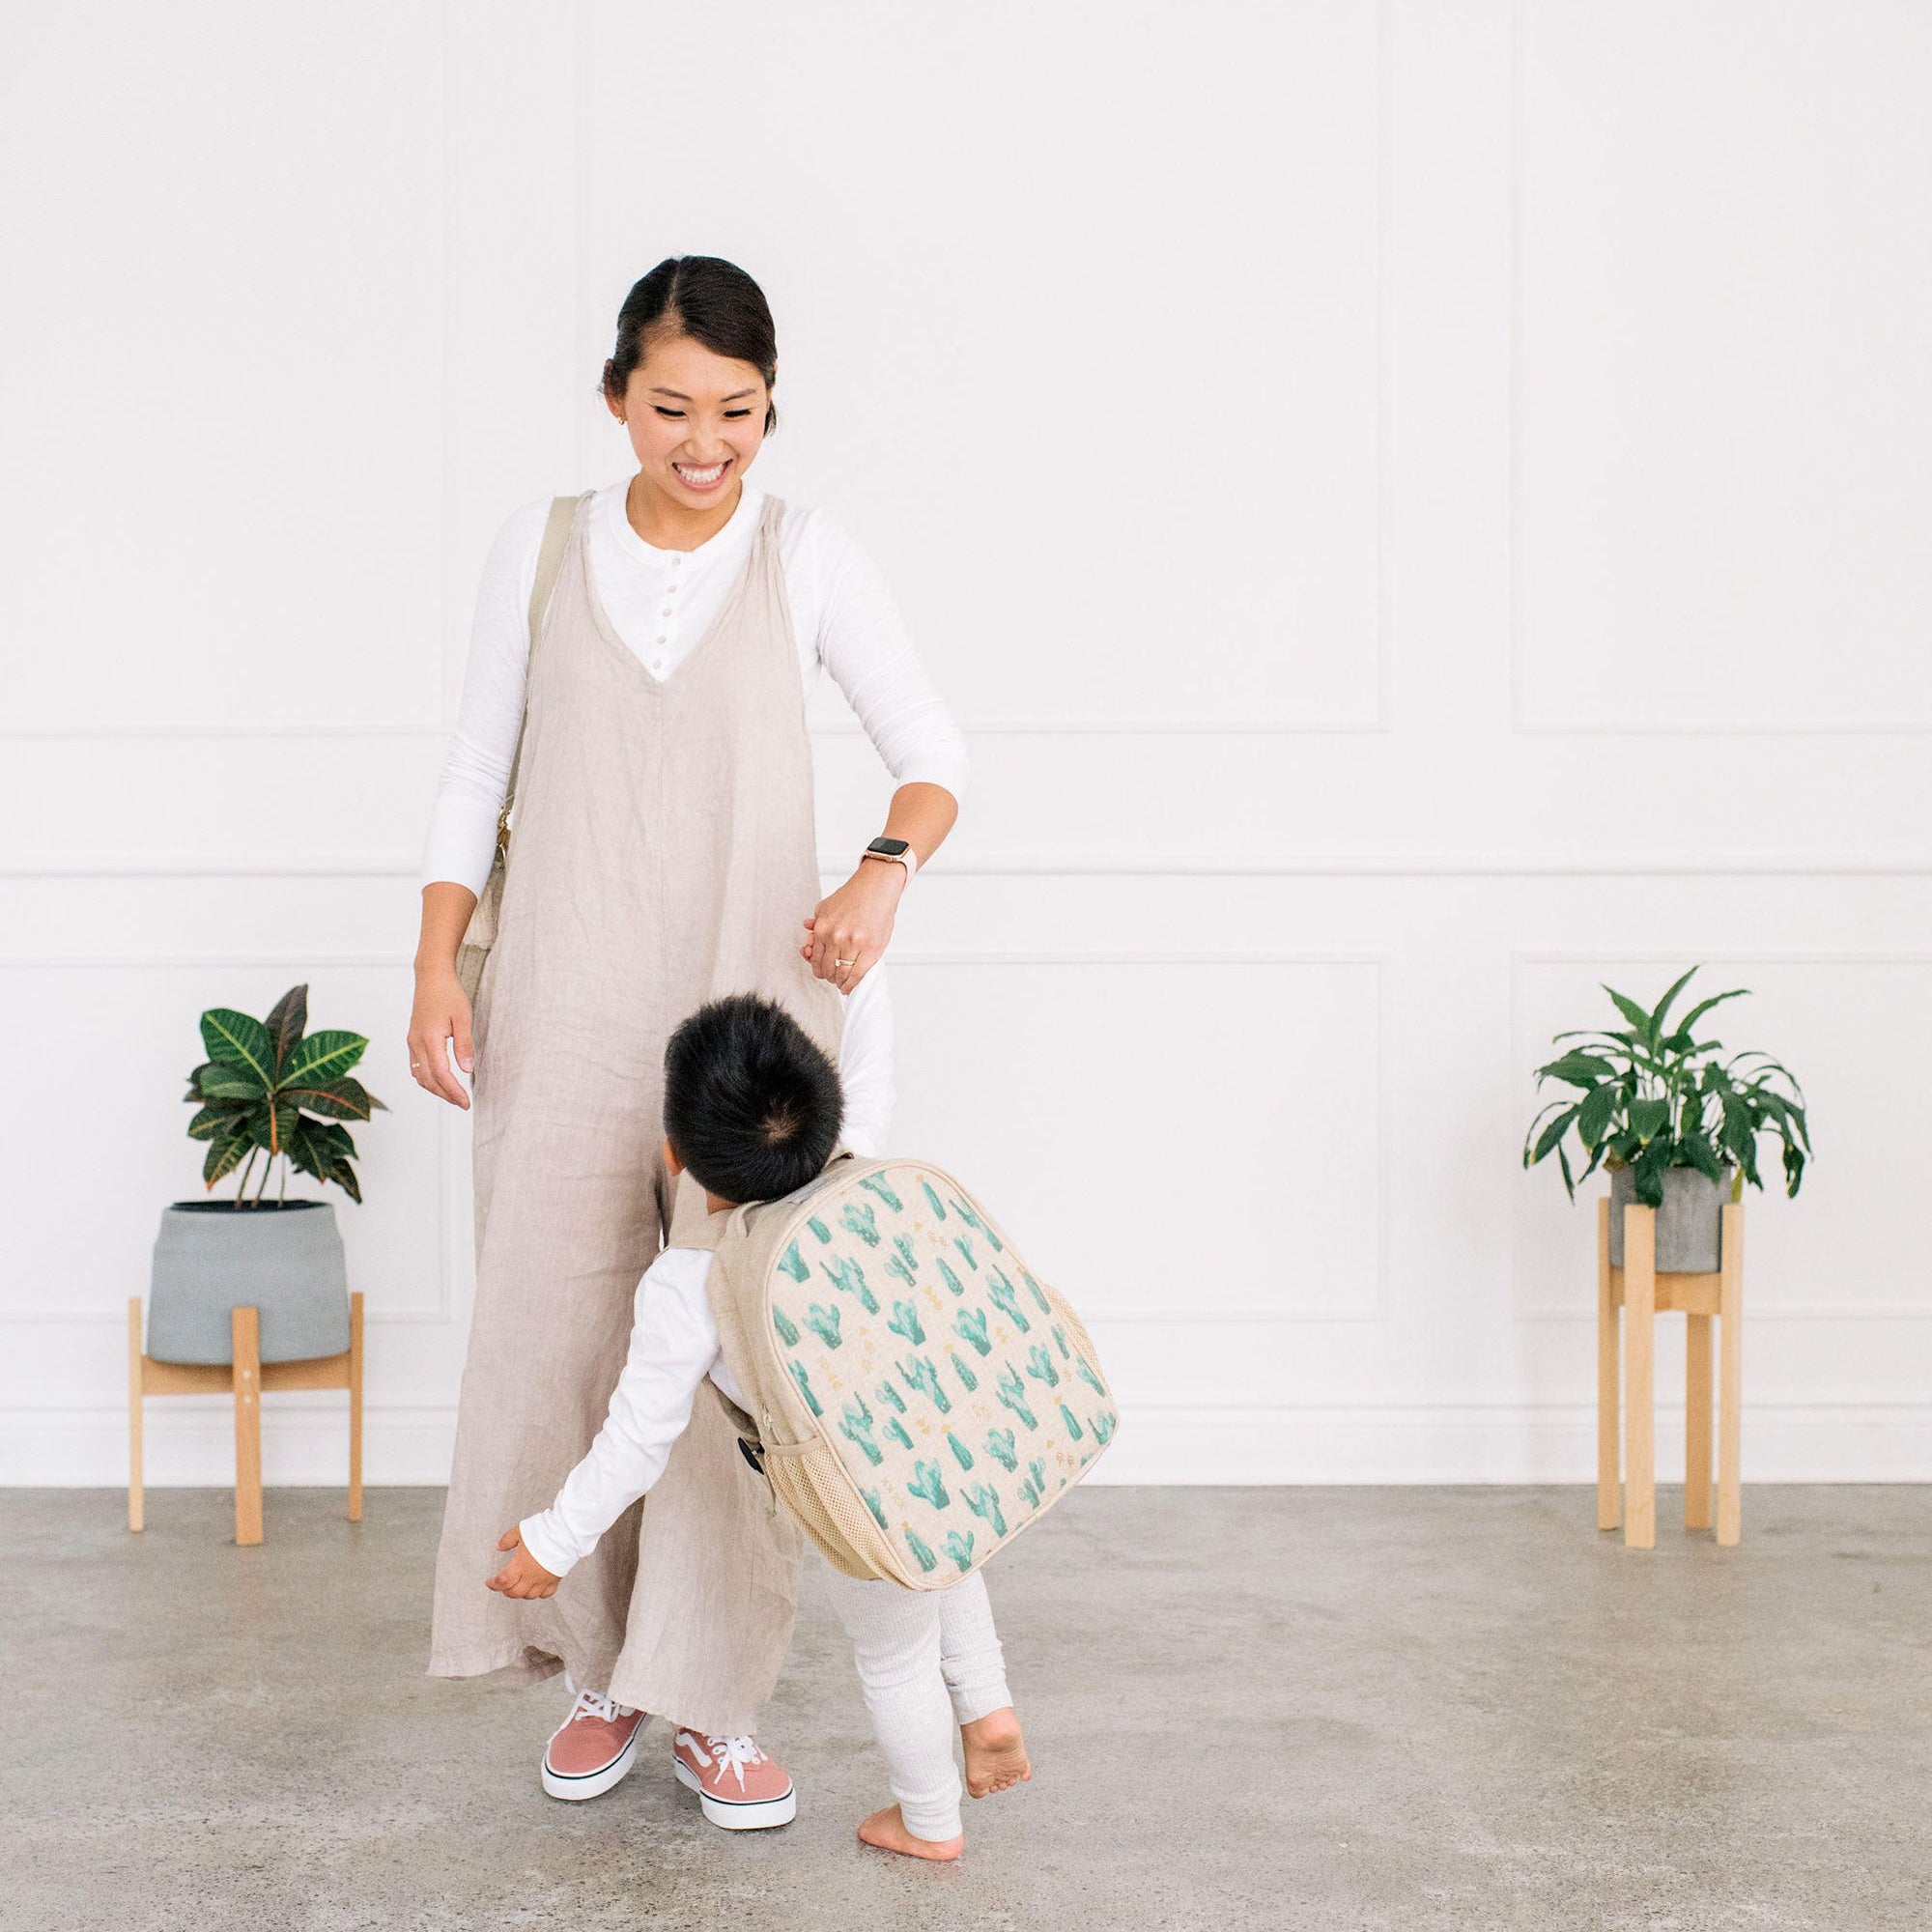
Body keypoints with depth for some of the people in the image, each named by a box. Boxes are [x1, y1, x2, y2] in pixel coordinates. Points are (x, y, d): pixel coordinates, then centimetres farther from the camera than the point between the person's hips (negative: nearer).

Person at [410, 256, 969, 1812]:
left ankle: (713, 1693, 11)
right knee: (556, 1324, 2)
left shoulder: (808, 561, 1)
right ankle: (601, 1672, 19)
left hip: (749, 1005, -1)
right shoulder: (543, 550, 5)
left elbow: (934, 753, 1)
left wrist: (885, 870, -20)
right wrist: (437, 969, -1)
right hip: (567, 1010, 1)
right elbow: (478, 775, 9)